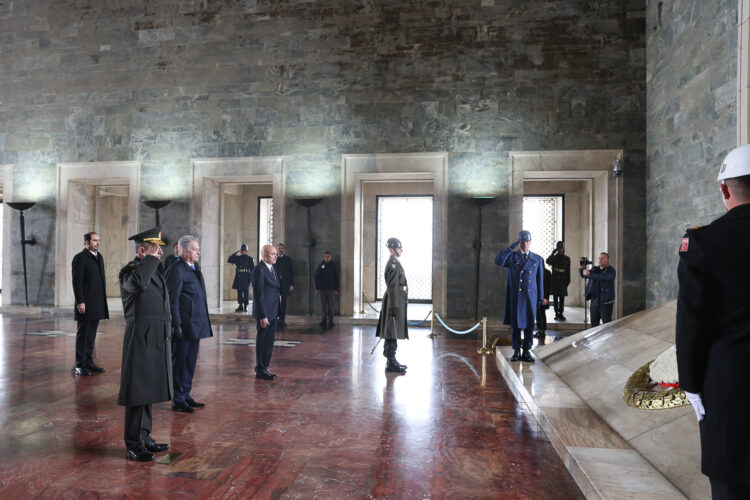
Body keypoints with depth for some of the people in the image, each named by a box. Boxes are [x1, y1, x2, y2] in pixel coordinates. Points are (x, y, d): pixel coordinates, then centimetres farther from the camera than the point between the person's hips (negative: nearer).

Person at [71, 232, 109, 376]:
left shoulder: (99, 257, 15)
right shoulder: (80, 257, -8)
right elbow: (77, 281, -13)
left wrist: (103, 299, 15)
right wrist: (80, 301, -17)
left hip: (97, 304, 7)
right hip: (86, 304, -7)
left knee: (91, 334, 12)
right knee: (83, 334, 1)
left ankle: (88, 362, 20)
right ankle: (80, 365, 9)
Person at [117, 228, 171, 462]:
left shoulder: (156, 269, 14)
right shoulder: (130, 270, -12)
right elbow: (138, 284, -38)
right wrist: (151, 259, -25)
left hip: (157, 340, 9)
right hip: (141, 340, -8)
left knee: (148, 391, 16)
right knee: (137, 393, 0)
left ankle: (144, 438, 28)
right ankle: (133, 446, 12)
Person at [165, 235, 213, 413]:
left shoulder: (195, 268, 14)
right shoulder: (176, 270, -14)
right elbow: (172, 300, -16)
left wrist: (203, 322, 17)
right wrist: (176, 326, -18)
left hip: (195, 326, 9)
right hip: (184, 327, -9)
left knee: (190, 363, 17)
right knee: (179, 363, 3)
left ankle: (186, 395, 29)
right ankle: (177, 400, 14)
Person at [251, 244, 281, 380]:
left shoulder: (271, 269, 15)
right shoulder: (259, 270, -15)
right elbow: (258, 295, -19)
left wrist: (277, 313, 16)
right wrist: (263, 316, -21)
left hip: (273, 313, 9)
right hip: (265, 313, -9)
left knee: (269, 341, 15)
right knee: (262, 341, 1)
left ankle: (264, 368, 26)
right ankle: (260, 371, 12)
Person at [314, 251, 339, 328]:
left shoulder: (333, 266, 4)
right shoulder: (320, 265, 5)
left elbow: (336, 279, 5)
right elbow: (316, 277, 6)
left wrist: (336, 289, 0)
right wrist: (316, 288, 1)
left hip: (331, 289, -1)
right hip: (322, 289, 1)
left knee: (330, 306, 1)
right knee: (323, 306, 3)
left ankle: (330, 321, 6)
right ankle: (323, 320, 8)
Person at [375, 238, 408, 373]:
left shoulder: (395, 263, 17)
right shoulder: (393, 264, -15)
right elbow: (392, 286, -20)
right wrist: (394, 306, -22)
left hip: (397, 302, 10)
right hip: (395, 301, -10)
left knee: (392, 334, 14)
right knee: (392, 333, -6)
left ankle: (392, 361, 22)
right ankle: (391, 363, -1)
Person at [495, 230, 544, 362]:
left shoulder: (537, 259, 11)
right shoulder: (512, 257, 6)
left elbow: (540, 280, 10)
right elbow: (498, 260, -15)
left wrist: (540, 298, 5)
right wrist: (512, 247, -14)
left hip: (530, 297, 1)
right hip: (514, 297, -1)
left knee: (529, 325, 5)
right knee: (515, 324, 4)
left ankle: (527, 351, 15)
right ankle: (516, 351, 14)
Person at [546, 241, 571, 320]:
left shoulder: (567, 259, 8)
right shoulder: (554, 258, 6)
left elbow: (568, 271, 8)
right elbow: (548, 262, -18)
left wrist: (568, 281, 3)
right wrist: (553, 253, -17)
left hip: (563, 281, 0)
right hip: (554, 280, 0)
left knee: (562, 298, -1)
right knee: (555, 298, 2)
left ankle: (560, 313, 3)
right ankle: (556, 313, 7)